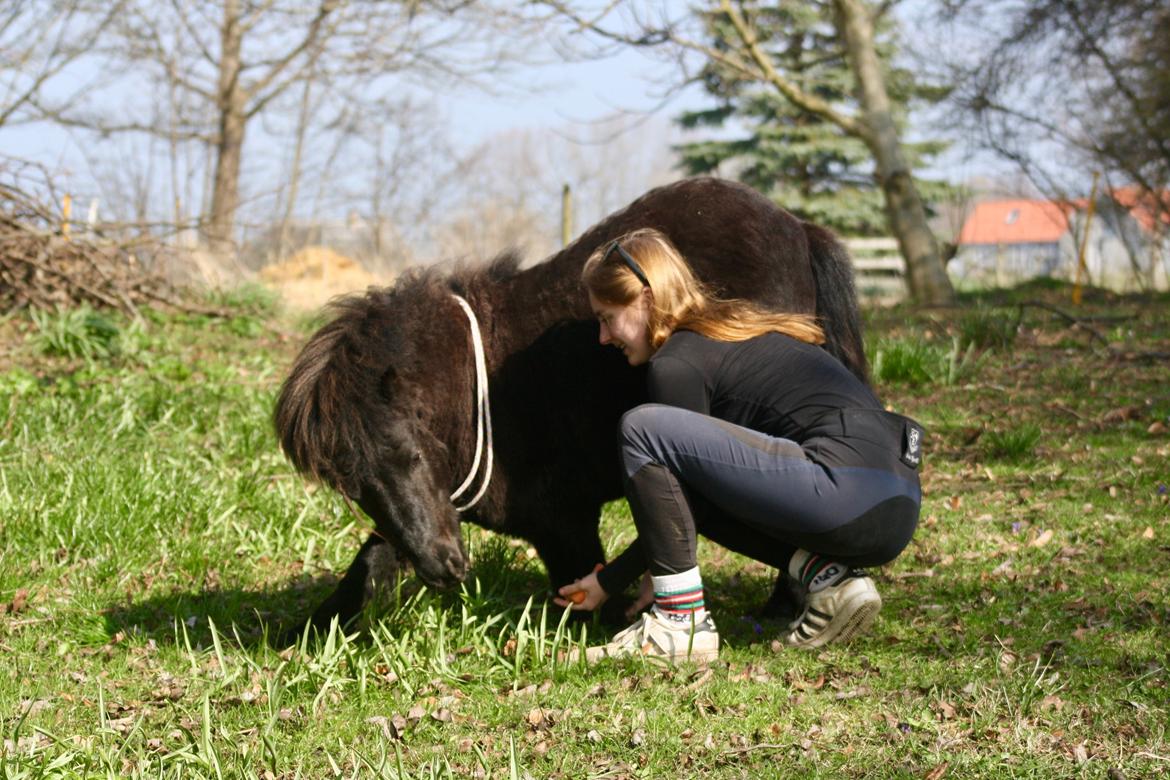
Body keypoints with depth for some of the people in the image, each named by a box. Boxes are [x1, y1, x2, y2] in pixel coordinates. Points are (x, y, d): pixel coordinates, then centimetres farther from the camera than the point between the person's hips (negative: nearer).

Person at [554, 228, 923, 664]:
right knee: (692, 493, 28)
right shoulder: (733, 330, 26)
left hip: (848, 496, -10)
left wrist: (610, 582, 17)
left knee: (641, 428, -10)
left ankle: (681, 625, -7)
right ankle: (829, 578, 9)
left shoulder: (676, 364, -2)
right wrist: (659, 568, 38)